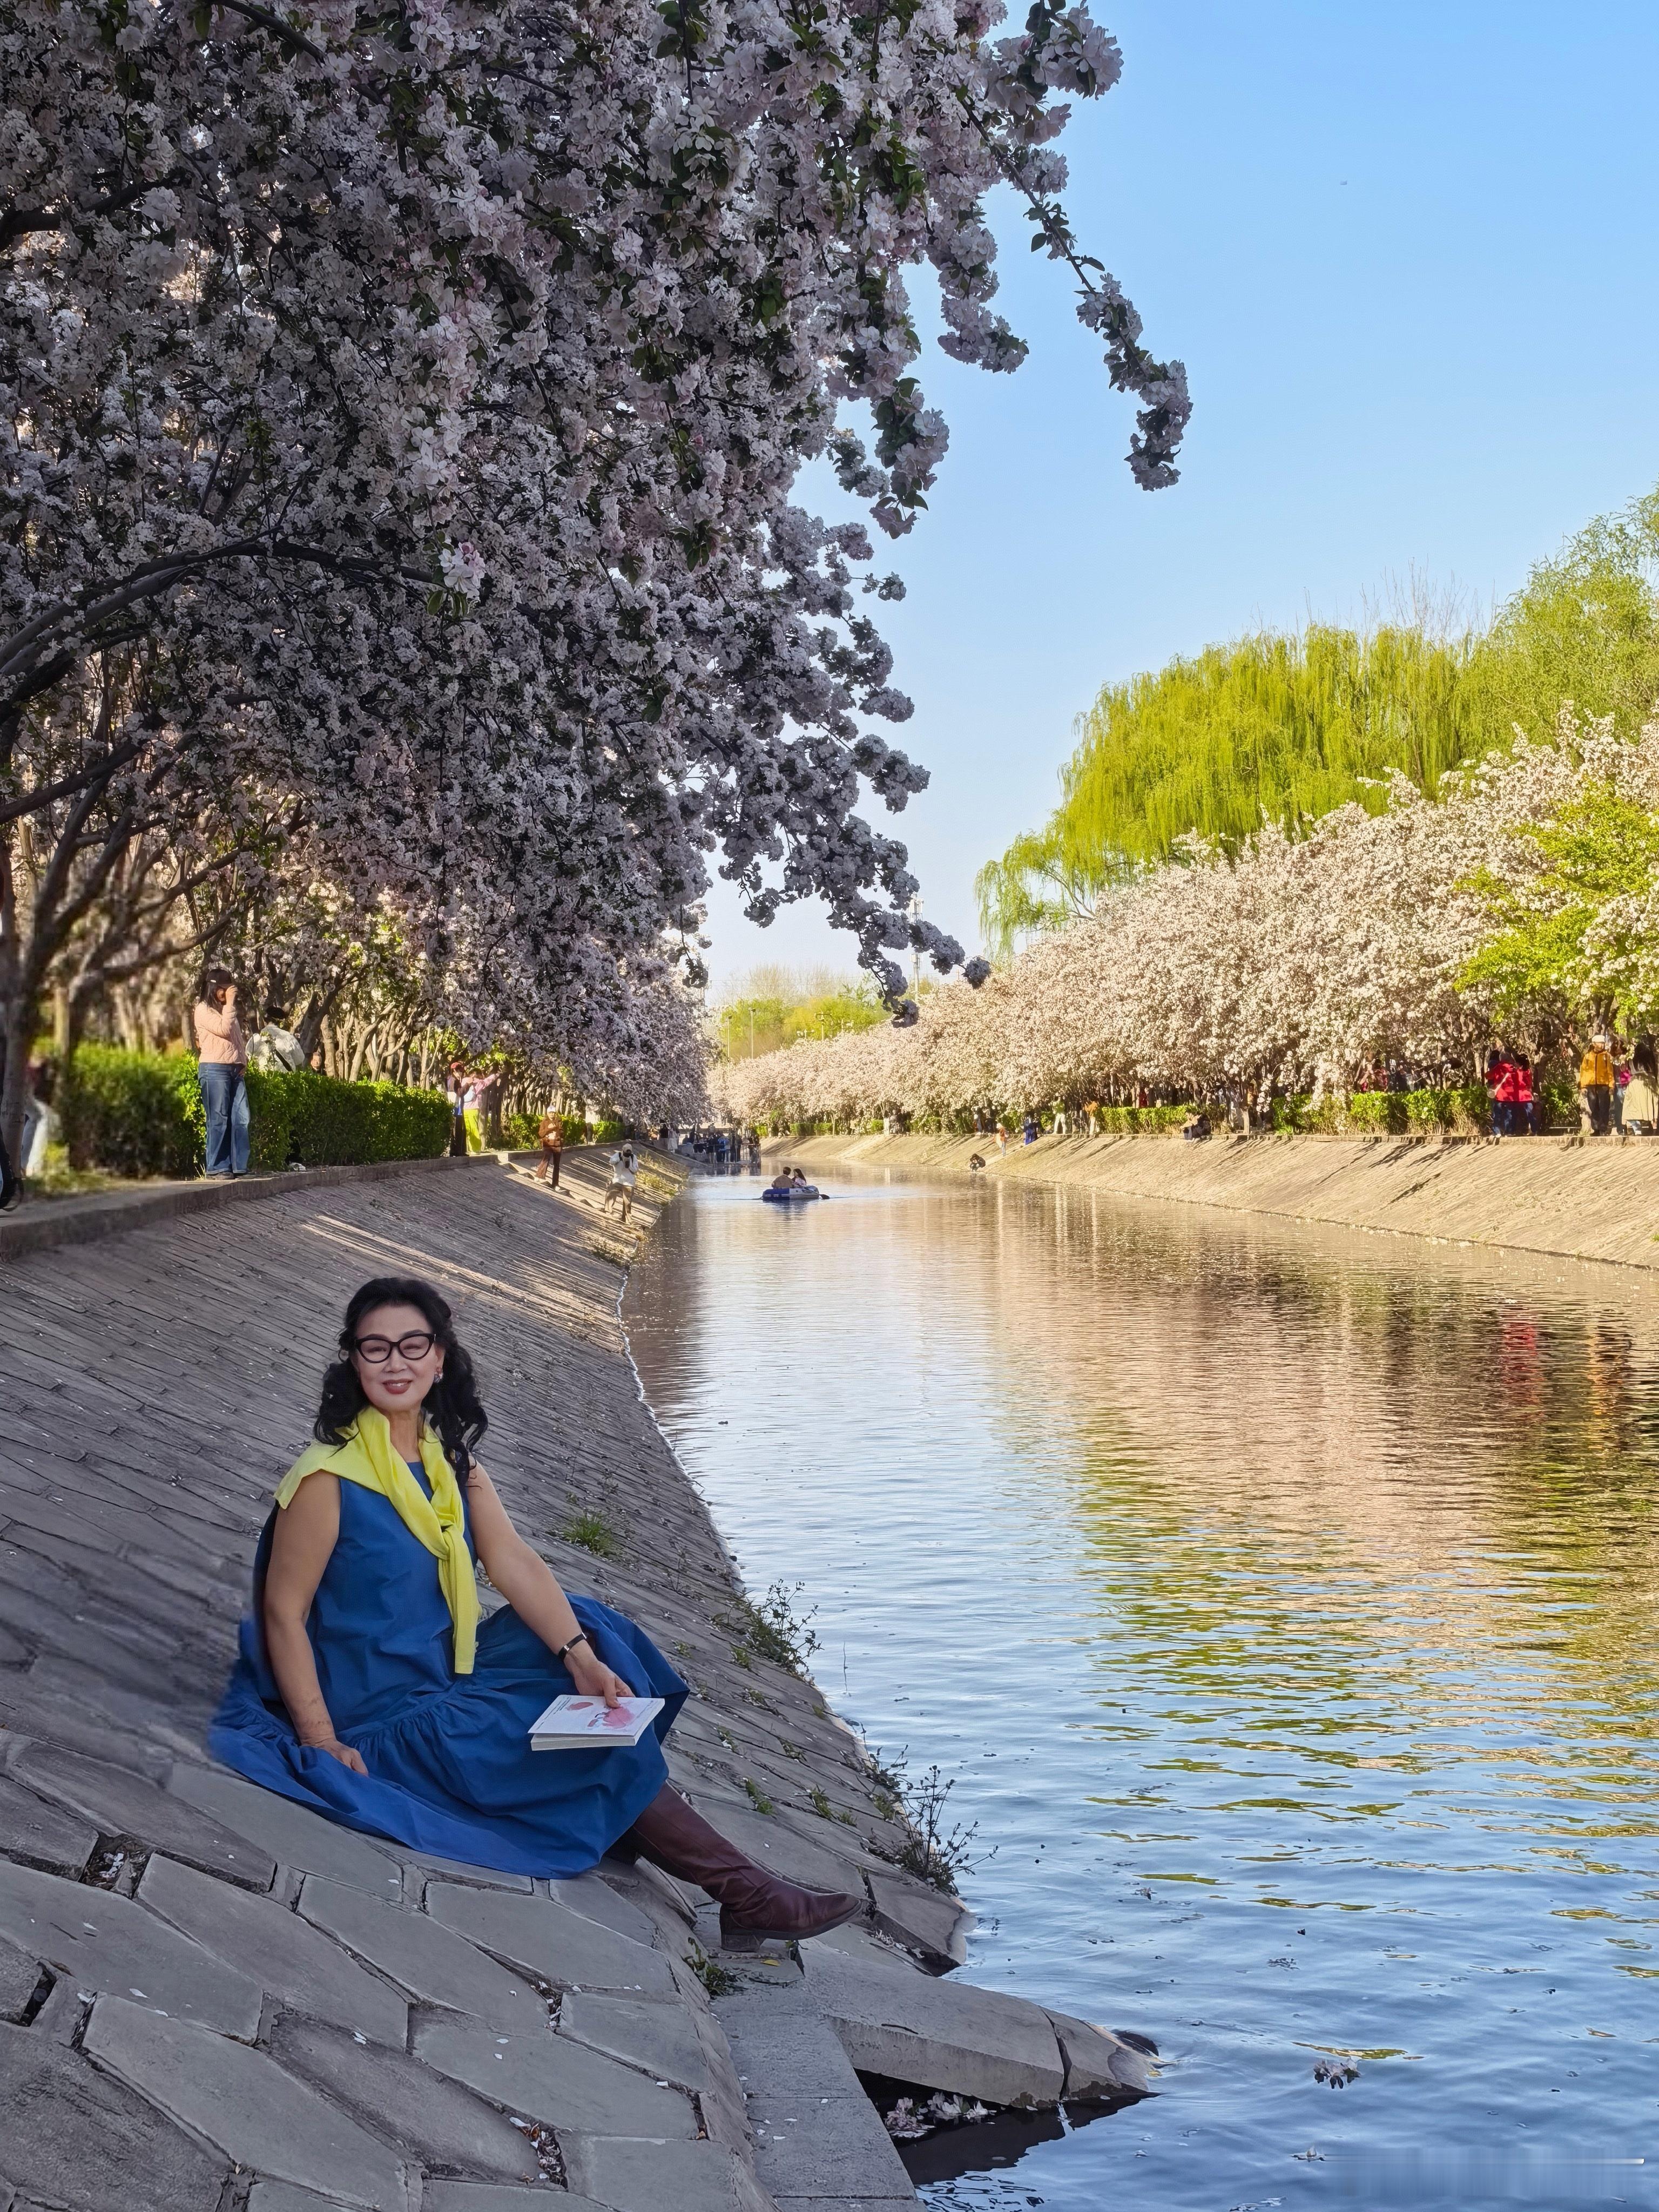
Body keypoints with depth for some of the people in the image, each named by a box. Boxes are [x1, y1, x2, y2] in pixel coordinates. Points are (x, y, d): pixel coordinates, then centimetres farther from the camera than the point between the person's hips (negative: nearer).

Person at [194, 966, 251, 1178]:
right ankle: (217, 1167, -5)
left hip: (236, 1070, 7)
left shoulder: (227, 1010, 24)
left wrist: (244, 1062, 11)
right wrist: (230, 1003, -10)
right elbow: (224, 1029, -15)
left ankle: (239, 1166, 3)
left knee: (241, 1119, 0)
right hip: (214, 1069, -7)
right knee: (219, 1119, -8)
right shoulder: (203, 1010, -1)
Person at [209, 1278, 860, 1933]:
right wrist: (321, 1743, -21)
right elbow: (284, 1611, -16)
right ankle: (744, 1894, -1)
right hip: (383, 1717, -7)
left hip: (445, 1676, 7)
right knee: (591, 1743, -12)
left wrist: (582, 1657, -20)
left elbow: (514, 1562, -7)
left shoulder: (450, 1457, 4)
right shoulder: (329, 1478, -18)